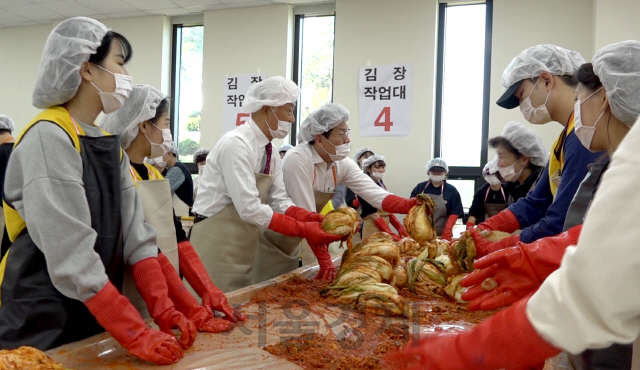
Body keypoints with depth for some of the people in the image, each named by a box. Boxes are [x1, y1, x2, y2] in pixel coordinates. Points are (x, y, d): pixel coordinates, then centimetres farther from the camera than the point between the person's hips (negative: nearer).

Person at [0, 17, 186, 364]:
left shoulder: (110, 143, 6)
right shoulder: (48, 138, -19)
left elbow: (134, 232, 0)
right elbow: (72, 255, -25)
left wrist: (164, 310, -9)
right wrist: (137, 335, -25)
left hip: (96, 317, 7)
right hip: (43, 325, -7)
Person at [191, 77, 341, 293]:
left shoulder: (270, 153, 6)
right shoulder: (236, 144, -21)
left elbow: (279, 201, 5)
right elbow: (249, 208, -26)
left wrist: (314, 220, -11)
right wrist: (303, 230, -23)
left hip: (243, 248, 8)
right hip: (216, 245, -8)